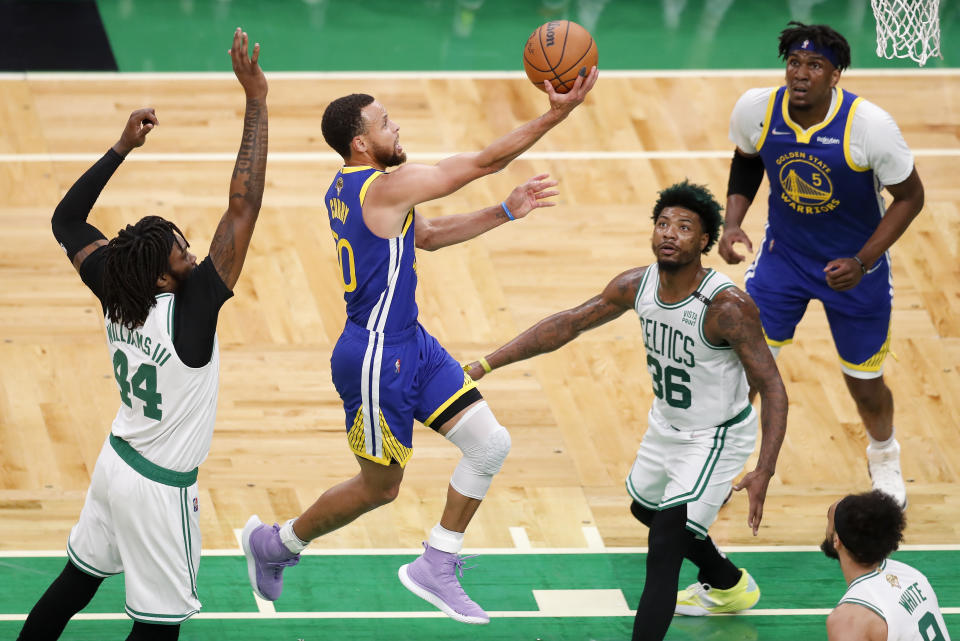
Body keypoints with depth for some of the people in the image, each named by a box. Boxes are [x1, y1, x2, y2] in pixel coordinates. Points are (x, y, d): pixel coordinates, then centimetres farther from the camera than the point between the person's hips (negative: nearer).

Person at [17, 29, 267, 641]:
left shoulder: (115, 294, -12)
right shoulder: (189, 310, -30)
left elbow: (67, 222, 4)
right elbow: (243, 207, -36)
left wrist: (122, 148, 1)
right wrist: (256, 103, -36)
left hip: (118, 464, 7)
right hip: (162, 489, -7)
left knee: (78, 580, 22)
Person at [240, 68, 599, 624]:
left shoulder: (347, 189, 7)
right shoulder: (387, 186, -22)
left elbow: (427, 235, 19)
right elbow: (483, 162, -20)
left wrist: (505, 213, 12)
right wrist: (555, 116, -18)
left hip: (411, 346, 9)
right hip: (376, 359, -9)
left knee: (491, 443, 3)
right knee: (380, 487, 8)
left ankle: (436, 565, 12)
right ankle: (275, 542, 29)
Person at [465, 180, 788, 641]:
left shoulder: (728, 307, -33)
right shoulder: (637, 286, -14)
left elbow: (772, 388, -29)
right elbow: (568, 324, -2)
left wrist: (763, 473, -37)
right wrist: (487, 363, -6)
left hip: (716, 438, -8)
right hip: (666, 424, 8)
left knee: (665, 543, -18)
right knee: (646, 508, 31)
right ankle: (729, 587, 56)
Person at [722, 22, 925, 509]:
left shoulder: (869, 126, -29)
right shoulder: (756, 110, -19)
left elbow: (909, 196, -15)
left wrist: (862, 262, -24)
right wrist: (733, 222, -10)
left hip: (854, 265, -2)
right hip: (784, 255, 2)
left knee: (865, 385, 11)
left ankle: (884, 457, 45)